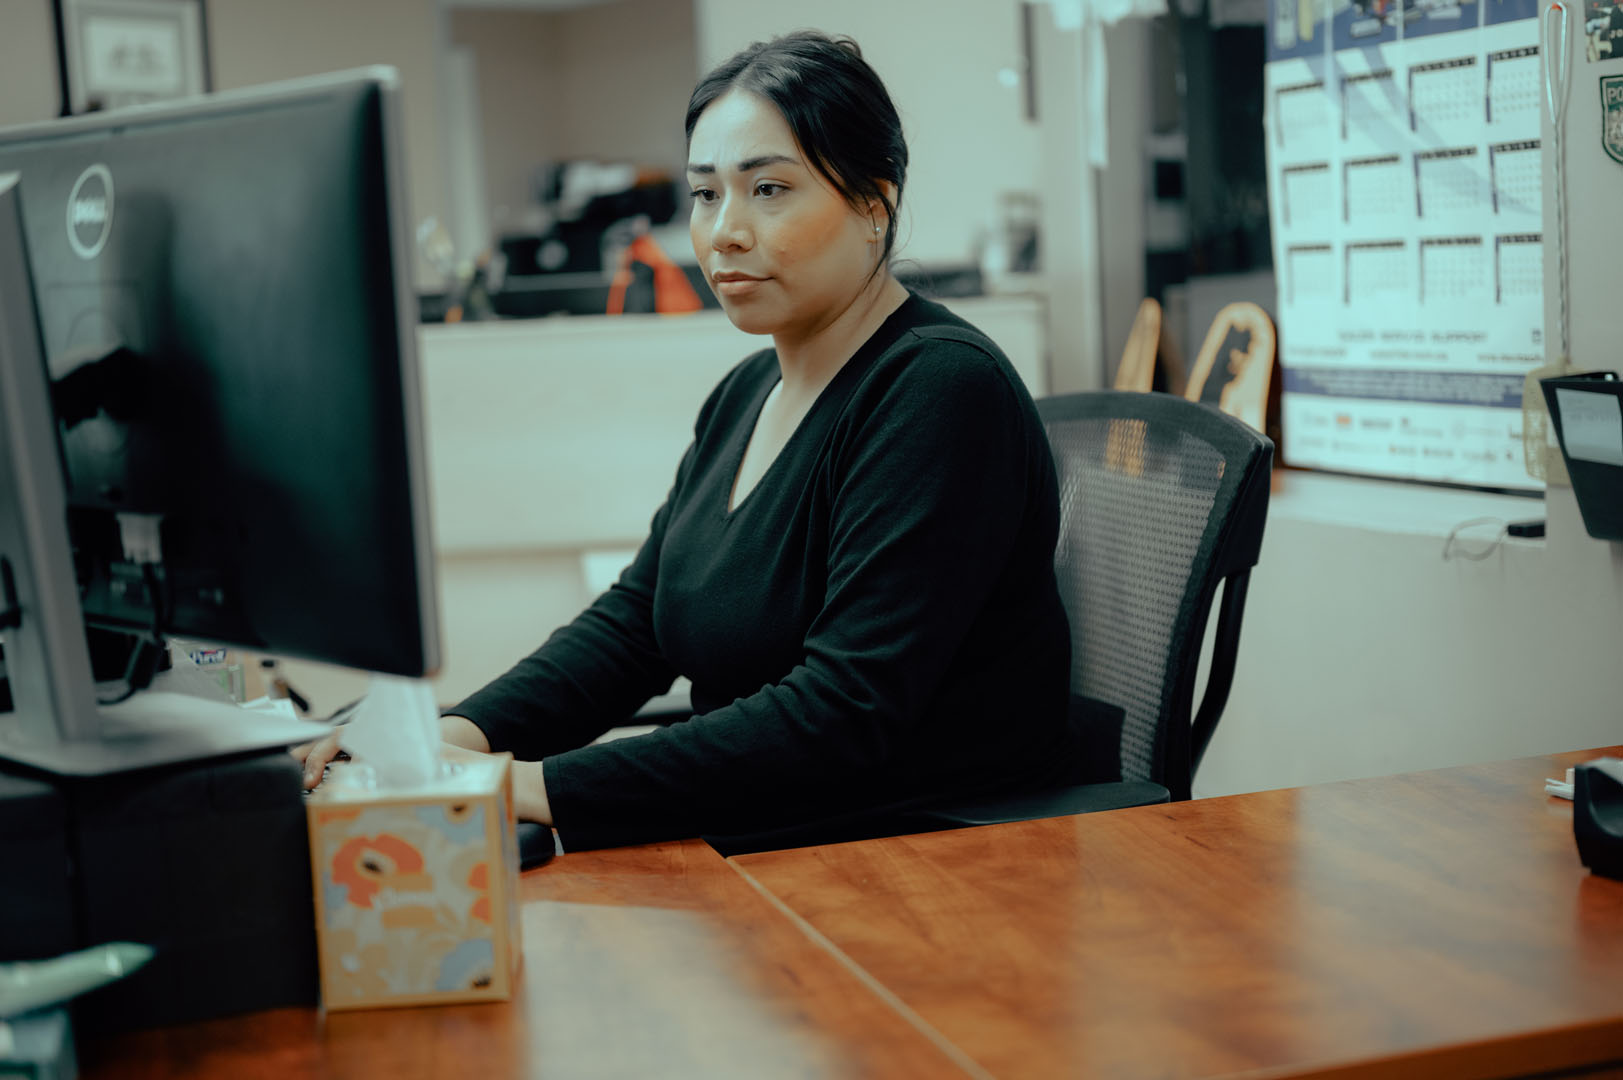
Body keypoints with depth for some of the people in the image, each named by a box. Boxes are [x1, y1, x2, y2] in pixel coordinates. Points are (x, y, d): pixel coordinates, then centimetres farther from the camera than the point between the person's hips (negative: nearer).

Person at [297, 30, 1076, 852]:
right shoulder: (744, 397, 11)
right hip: (766, 860, 7)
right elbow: (631, 623, 8)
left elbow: (844, 714, -25)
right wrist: (463, 734, -11)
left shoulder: (941, 390, -17)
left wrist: (540, 789, -27)